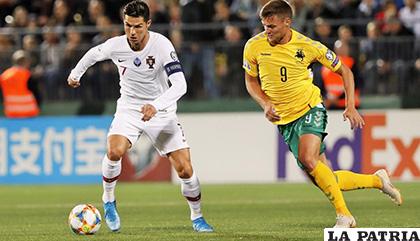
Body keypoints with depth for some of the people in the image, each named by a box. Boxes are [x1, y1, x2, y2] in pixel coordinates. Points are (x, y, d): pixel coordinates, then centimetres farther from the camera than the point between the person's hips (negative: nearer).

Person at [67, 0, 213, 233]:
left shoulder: (161, 45, -24)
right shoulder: (115, 45, -14)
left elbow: (180, 85, -31)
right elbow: (94, 53, 11)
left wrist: (156, 105, -46)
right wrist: (76, 73, 26)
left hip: (161, 111, -1)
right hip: (129, 108, 1)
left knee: (185, 170, -7)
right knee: (114, 152, -28)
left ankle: (197, 217, 18)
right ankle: (108, 200, -2)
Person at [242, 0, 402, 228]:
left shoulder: (308, 46, -12)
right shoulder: (254, 47, -7)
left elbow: (344, 71, 1)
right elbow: (251, 81, 9)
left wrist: (350, 106, -8)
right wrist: (265, 104, -10)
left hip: (310, 109, -3)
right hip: (285, 120, 3)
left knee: (308, 160, -31)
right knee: (324, 179, -2)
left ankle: (343, 214, -20)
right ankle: (376, 180, 20)